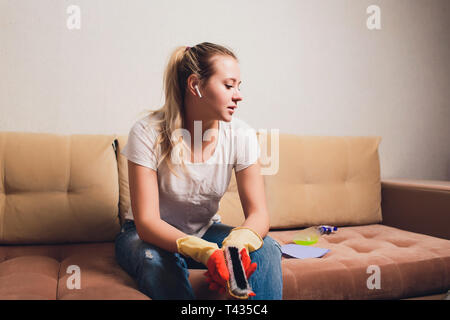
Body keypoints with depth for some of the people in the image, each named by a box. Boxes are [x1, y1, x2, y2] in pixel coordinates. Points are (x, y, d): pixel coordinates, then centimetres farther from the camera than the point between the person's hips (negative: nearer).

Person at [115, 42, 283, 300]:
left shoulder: (241, 135, -14)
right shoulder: (148, 133, -22)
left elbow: (259, 213, -16)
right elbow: (147, 221, -26)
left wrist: (238, 241, -41)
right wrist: (205, 252, -45)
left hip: (206, 231, 3)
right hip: (150, 236, -2)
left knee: (267, 248, -24)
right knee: (158, 260, -36)